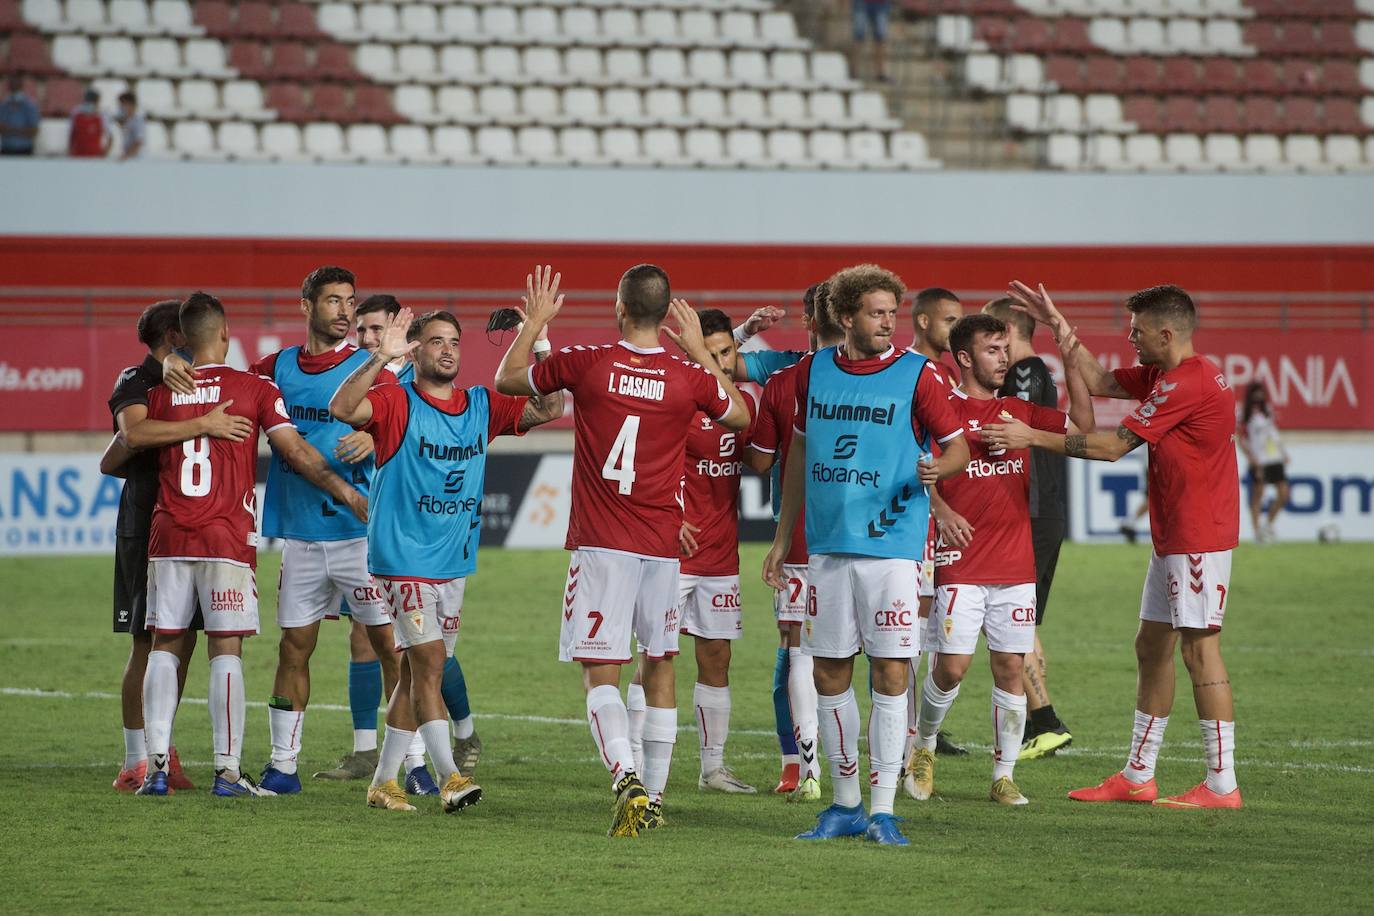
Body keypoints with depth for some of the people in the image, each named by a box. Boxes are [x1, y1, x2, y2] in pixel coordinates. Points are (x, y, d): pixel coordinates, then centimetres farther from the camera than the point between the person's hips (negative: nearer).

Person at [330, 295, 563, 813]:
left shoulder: (482, 406, 7)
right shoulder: (397, 404, -8)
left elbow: (549, 409, 2)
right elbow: (341, 408, -25)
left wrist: (540, 342, -8)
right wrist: (381, 357, -34)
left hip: (454, 564, 6)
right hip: (402, 559, -6)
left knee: (417, 672, 10)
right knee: (429, 662, -13)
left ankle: (383, 781, 18)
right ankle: (449, 777, -15)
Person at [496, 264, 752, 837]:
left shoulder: (586, 365, -7)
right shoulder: (691, 378, -2)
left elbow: (507, 380, 10)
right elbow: (740, 417, 21)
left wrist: (534, 323, 24)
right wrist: (698, 350, 24)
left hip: (600, 544, -2)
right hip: (663, 546, 3)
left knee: (600, 673, -4)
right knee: (659, 665, 16)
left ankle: (626, 780, -26)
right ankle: (654, 797, 20)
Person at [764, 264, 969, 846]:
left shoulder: (916, 375, -3)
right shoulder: (813, 372, 8)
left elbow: (958, 446, 2)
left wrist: (938, 467, -22)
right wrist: (782, 538, 18)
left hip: (891, 543, -4)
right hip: (827, 545, 4)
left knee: (891, 671, -7)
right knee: (829, 673, 6)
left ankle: (883, 809, -2)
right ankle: (845, 804, 18)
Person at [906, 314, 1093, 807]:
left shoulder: (1020, 411, 12)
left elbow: (1082, 427, 8)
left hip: (1015, 564, 4)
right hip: (959, 564, -4)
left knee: (1010, 668, 2)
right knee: (952, 665, -8)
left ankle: (1004, 776, 9)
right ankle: (924, 745, 18)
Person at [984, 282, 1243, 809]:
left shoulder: (1188, 382, -18)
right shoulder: (1162, 376, 13)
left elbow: (1112, 446, -17)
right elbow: (1098, 382, 23)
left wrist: (1034, 437, -11)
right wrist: (1059, 327, 15)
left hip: (1198, 537, -11)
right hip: (1173, 537, 11)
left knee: (1199, 648, -9)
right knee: (1152, 646, 12)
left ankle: (1222, 784, -8)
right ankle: (1137, 776, 17)